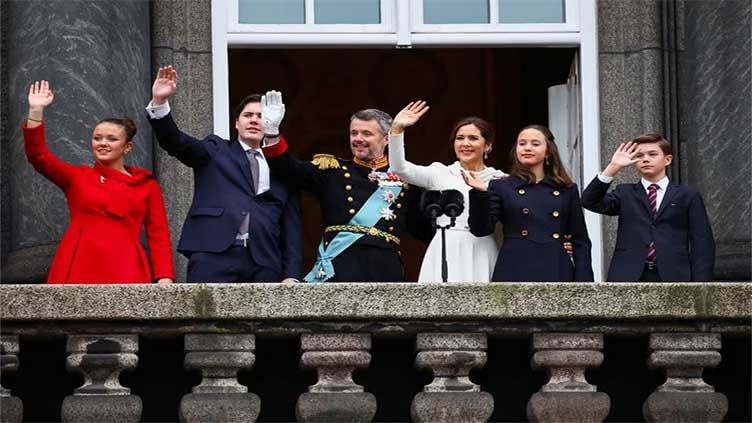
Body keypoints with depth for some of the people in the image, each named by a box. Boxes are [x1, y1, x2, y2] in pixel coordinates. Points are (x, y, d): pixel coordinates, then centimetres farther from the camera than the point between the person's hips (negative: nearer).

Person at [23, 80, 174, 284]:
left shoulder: (146, 184, 14)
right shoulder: (77, 177, 16)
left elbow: (159, 235, 9)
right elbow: (38, 156, 3)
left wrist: (164, 279, -5)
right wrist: (36, 111, -5)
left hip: (125, 272, 0)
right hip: (79, 268, 0)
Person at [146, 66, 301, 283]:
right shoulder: (215, 150, 19)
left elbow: (292, 227, 17)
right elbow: (175, 142, 3)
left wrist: (291, 275, 6)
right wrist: (159, 102, -14)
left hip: (264, 264, 2)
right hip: (214, 257, -2)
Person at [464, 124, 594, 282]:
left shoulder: (567, 190, 14)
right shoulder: (501, 187, 12)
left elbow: (580, 243, 13)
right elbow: (481, 229, 1)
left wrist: (583, 282, 2)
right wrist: (480, 193, -14)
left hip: (557, 274, 1)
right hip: (515, 274, -1)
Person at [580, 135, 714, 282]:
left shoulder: (687, 196, 10)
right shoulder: (625, 194, 15)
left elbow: (702, 244, 6)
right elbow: (590, 202, -1)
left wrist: (699, 287, -5)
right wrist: (613, 167, -10)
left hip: (672, 277, 0)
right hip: (629, 278, 0)